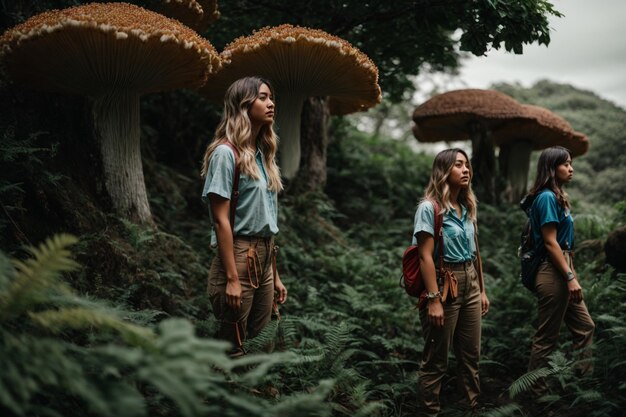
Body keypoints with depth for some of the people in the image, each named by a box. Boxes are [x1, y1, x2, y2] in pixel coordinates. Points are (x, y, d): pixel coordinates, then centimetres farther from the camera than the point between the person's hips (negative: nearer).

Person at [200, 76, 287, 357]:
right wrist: (231, 278, -19)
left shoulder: (262, 153, 14)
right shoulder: (226, 153, -10)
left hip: (264, 257, 8)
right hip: (239, 256, -8)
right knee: (233, 350, 0)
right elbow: (221, 220, -14)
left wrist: (275, 274, 13)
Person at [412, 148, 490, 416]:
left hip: (470, 283, 8)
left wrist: (481, 290, 16)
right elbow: (426, 256, -18)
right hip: (444, 283, -8)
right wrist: (433, 299, -22)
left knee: (471, 354, 15)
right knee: (436, 359, 3)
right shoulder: (429, 207, -13)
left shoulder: (466, 207, 12)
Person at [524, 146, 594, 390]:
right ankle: (535, 393, 10)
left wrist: (571, 274, 17)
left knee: (585, 328, 15)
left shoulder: (556, 196, 15)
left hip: (561, 270, 10)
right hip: (552, 273, -10)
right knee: (546, 338, -1)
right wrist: (571, 277, -20)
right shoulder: (547, 197, -15)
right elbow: (550, 242, -19)